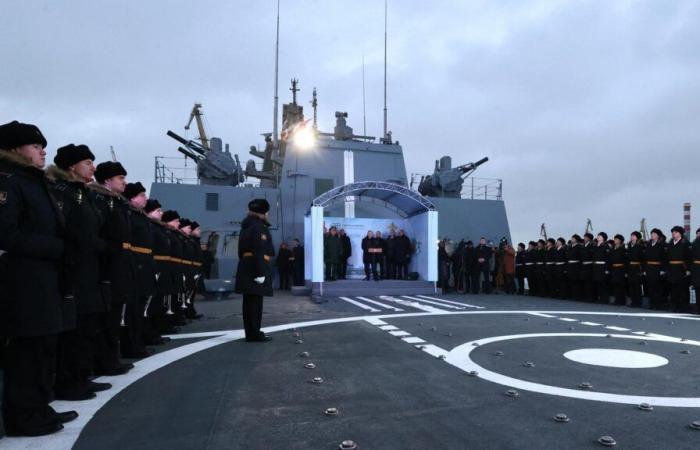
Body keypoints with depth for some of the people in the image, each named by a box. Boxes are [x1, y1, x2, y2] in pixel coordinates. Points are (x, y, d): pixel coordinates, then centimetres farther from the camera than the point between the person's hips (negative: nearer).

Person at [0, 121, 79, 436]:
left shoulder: (35, 183, 18)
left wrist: (59, 250, 3)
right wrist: (58, 248, -17)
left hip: (43, 279, 9)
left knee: (43, 348, 14)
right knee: (26, 349, -1)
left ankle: (38, 409, 26)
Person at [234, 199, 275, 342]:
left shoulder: (246, 227, 18)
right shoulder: (258, 226, -11)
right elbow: (259, 251, -20)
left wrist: (245, 265, 17)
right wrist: (260, 272, -22)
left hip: (246, 268, 10)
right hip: (255, 269, -9)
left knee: (249, 302, 12)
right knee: (255, 302, -6)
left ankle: (250, 332, 19)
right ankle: (255, 334, -2)